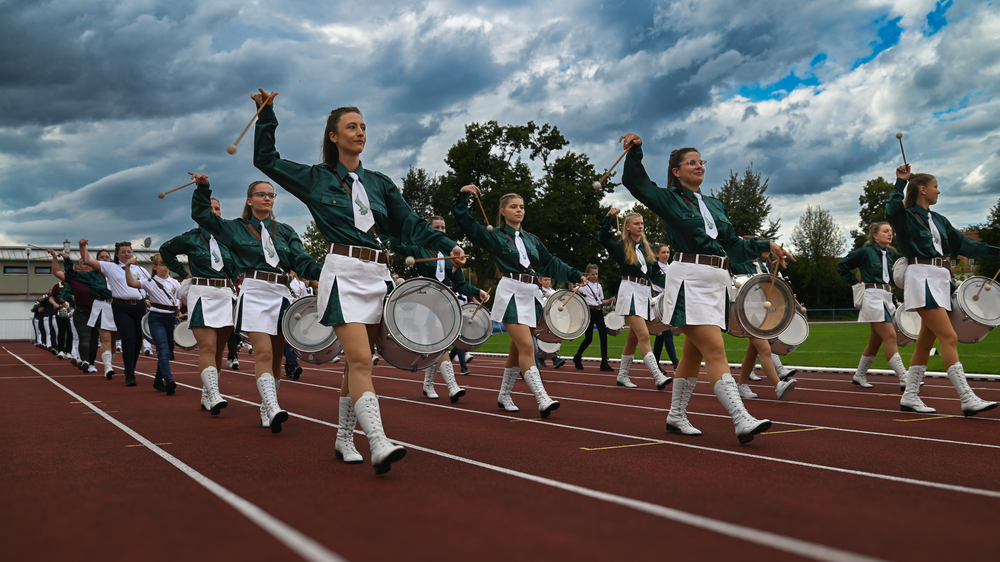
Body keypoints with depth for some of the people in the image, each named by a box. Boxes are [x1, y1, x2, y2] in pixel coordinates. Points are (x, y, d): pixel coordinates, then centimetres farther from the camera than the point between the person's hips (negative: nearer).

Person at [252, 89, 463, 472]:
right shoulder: (316, 179, 9)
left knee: (358, 362, 9)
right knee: (360, 360, -16)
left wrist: (448, 247, -1)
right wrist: (267, 115, 8)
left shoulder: (379, 183, 17)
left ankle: (344, 439, 21)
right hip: (344, 274, -4)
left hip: (379, 276, 5)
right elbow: (266, 159, 14)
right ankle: (379, 445, -23)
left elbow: (410, 225, 11)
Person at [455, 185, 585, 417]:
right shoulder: (494, 236, 5)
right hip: (511, 293, -6)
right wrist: (463, 196, -8)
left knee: (517, 349, 10)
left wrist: (576, 275, 13)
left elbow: (551, 263, 20)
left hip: (532, 294, 6)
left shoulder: (531, 239, 19)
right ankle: (542, 400, -20)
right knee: (526, 347, -16)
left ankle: (504, 395, 24)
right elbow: (464, 220, 3)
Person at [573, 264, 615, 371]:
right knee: (588, 338, -2)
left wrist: (609, 301, 3)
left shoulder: (599, 286, 17)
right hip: (589, 311, -5)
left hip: (599, 312, 5)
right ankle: (577, 358, 21)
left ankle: (604, 363, -5)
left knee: (603, 335, -7)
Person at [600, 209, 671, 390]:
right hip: (630, 291, -6)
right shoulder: (621, 247, -1)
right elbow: (603, 239, -17)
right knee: (644, 335, -16)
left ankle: (622, 376, 20)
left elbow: (655, 269, 18)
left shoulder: (647, 247, 16)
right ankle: (658, 377, -22)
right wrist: (609, 217, -21)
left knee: (633, 338, 10)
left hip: (646, 293, 7)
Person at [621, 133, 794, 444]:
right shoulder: (668, 200, 3)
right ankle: (742, 421, -19)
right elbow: (634, 182, -4)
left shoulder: (716, 205, 21)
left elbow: (733, 245, 21)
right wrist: (635, 151, -18)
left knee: (694, 352, 11)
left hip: (717, 281, 7)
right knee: (715, 351, -14)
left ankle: (676, 416, 23)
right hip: (690, 280, -7)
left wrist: (766, 245, 14)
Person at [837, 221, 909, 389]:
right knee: (890, 337, -13)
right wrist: (855, 283, 0)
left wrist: (890, 284, 8)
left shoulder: (891, 253, 12)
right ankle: (904, 380, -13)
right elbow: (842, 266, 2)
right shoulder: (866, 251, -5)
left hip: (887, 298, 7)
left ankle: (859, 375, 23)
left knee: (875, 341, 10)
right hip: (873, 297, -7)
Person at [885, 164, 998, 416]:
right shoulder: (906, 216, -3)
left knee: (926, 341, 8)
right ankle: (968, 400, -14)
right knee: (949, 337, -14)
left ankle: (909, 397, 15)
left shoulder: (938, 220, 20)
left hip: (940, 279, 8)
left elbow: (962, 244, 22)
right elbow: (891, 210, -26)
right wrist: (900, 183, -26)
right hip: (922, 277, -8)